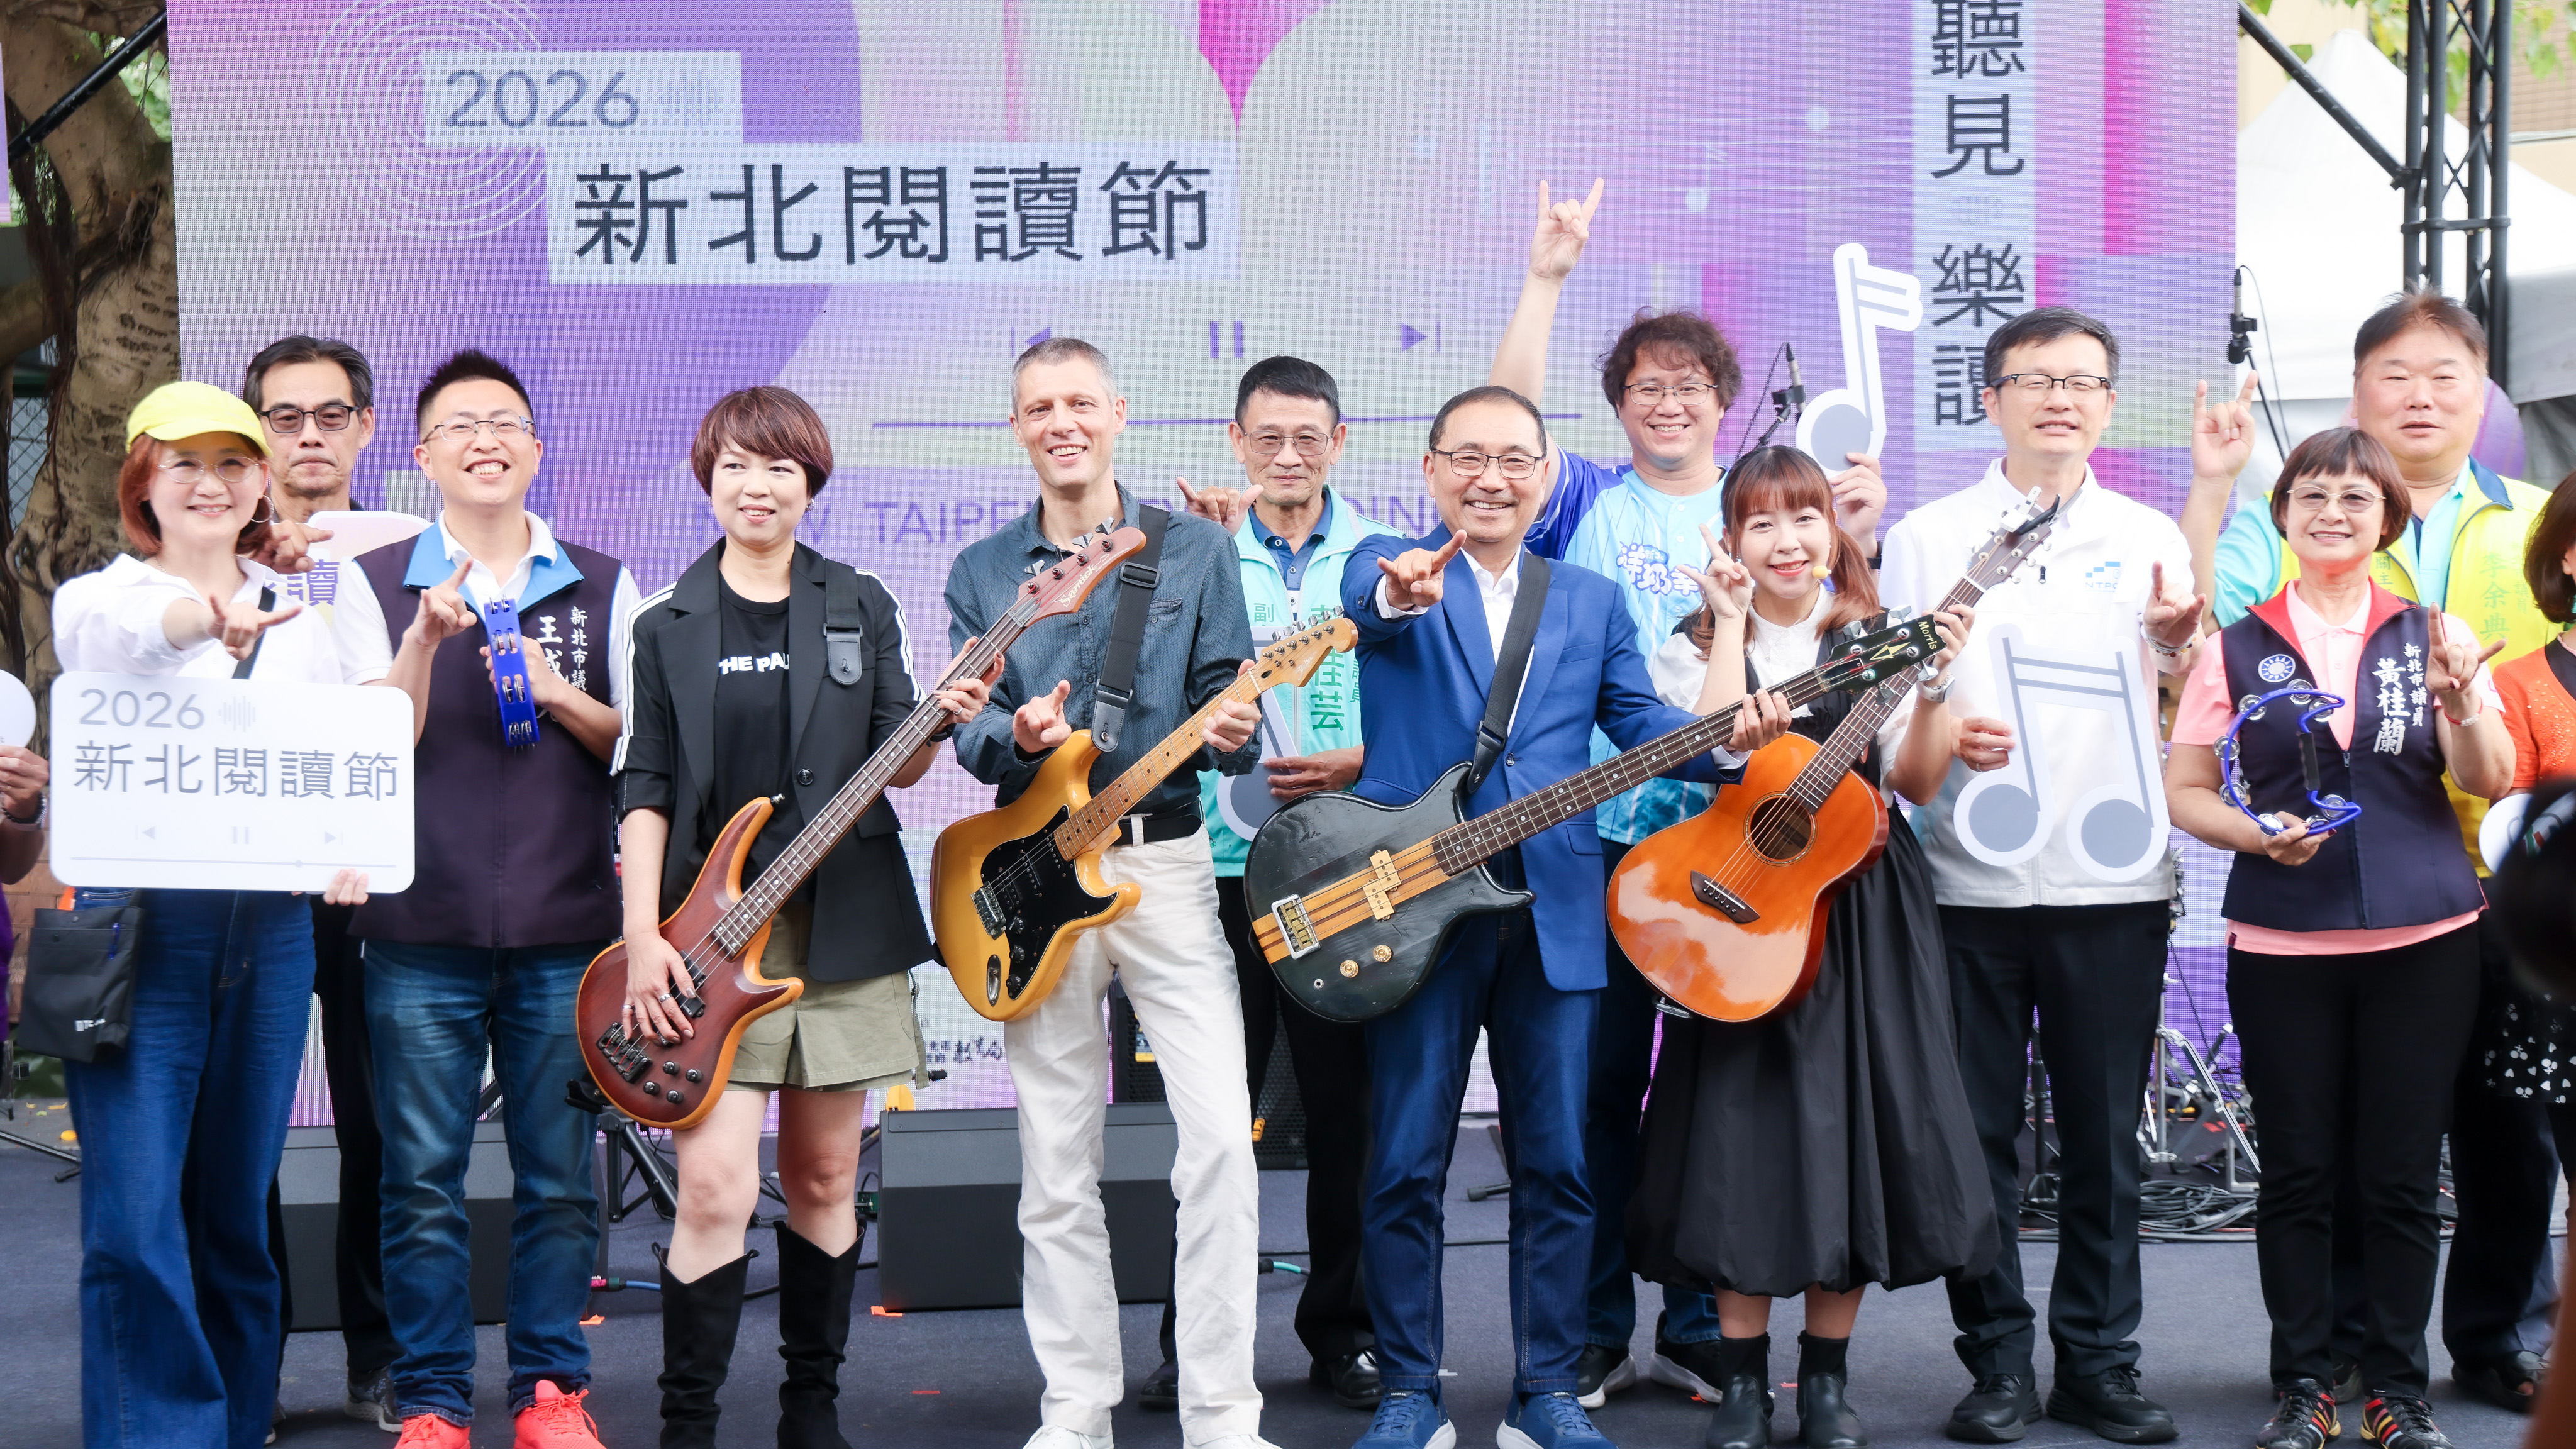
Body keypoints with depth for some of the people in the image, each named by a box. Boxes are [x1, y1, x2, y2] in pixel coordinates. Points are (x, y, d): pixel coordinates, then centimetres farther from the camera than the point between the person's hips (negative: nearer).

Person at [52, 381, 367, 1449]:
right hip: (137, 922, -4)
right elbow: (126, 626, -22)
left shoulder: (302, 626, 17)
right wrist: (206, 619, -46)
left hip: (271, 929, 4)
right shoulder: (99, 601, 3)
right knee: (136, 1223, -9)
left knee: (236, 1216, 9)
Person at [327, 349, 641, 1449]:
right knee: (422, 1181, 1)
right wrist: (428, 635, -16)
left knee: (559, 1178, 4)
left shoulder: (602, 587, 10)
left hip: (565, 932, 1)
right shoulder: (378, 584, 6)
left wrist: (562, 698, -8)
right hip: (420, 930, -1)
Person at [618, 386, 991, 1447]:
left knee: (823, 1179, 8)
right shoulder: (668, 624, 7)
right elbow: (644, 788, 3)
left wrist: (939, 729, -16)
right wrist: (643, 936, -6)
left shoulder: (860, 606, 8)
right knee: (715, 1186, -11)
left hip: (843, 922, 1)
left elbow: (892, 765, 6)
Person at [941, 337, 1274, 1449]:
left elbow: (1228, 696, 3)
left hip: (1165, 862, -1)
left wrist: (1230, 736, -20)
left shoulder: (1196, 551, 5)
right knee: (1056, 1166, 5)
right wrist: (1014, 736, -19)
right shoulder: (981, 572, 9)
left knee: (1220, 1135, -12)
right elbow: (965, 728, 3)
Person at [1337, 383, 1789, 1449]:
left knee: (1557, 1167, 6)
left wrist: (1726, 740, -13)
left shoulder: (1592, 601, 16)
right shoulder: (1388, 571, 4)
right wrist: (1399, 593, -44)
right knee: (1405, 1168, 2)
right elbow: (1364, 598, -20)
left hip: (1554, 911, 3)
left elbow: (1640, 719, 8)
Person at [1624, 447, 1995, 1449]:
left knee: (1856, 1127, 2)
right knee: (1743, 1139, -2)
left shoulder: (1879, 642, 7)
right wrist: (1734, 624, -12)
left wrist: (1934, 685, -13)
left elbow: (1916, 784, 0)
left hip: (1861, 911, 1)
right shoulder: (1697, 645, 4)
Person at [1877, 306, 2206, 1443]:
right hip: (1972, 880, -1)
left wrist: (2175, 650, -9)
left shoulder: (2150, 538, 11)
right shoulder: (1926, 537, 8)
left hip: (2115, 881, 1)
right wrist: (1941, 735, -14)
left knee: (2104, 1135, 5)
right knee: (1979, 1133, 2)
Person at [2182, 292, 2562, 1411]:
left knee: (2510, 1115, 9)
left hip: (2500, 870, 2)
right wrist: (2213, 488, -17)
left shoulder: (2540, 528, 12)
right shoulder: (2289, 528, 5)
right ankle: (2340, 1347, 17)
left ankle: (2503, 1335, 24)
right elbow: (2198, 623, -10)